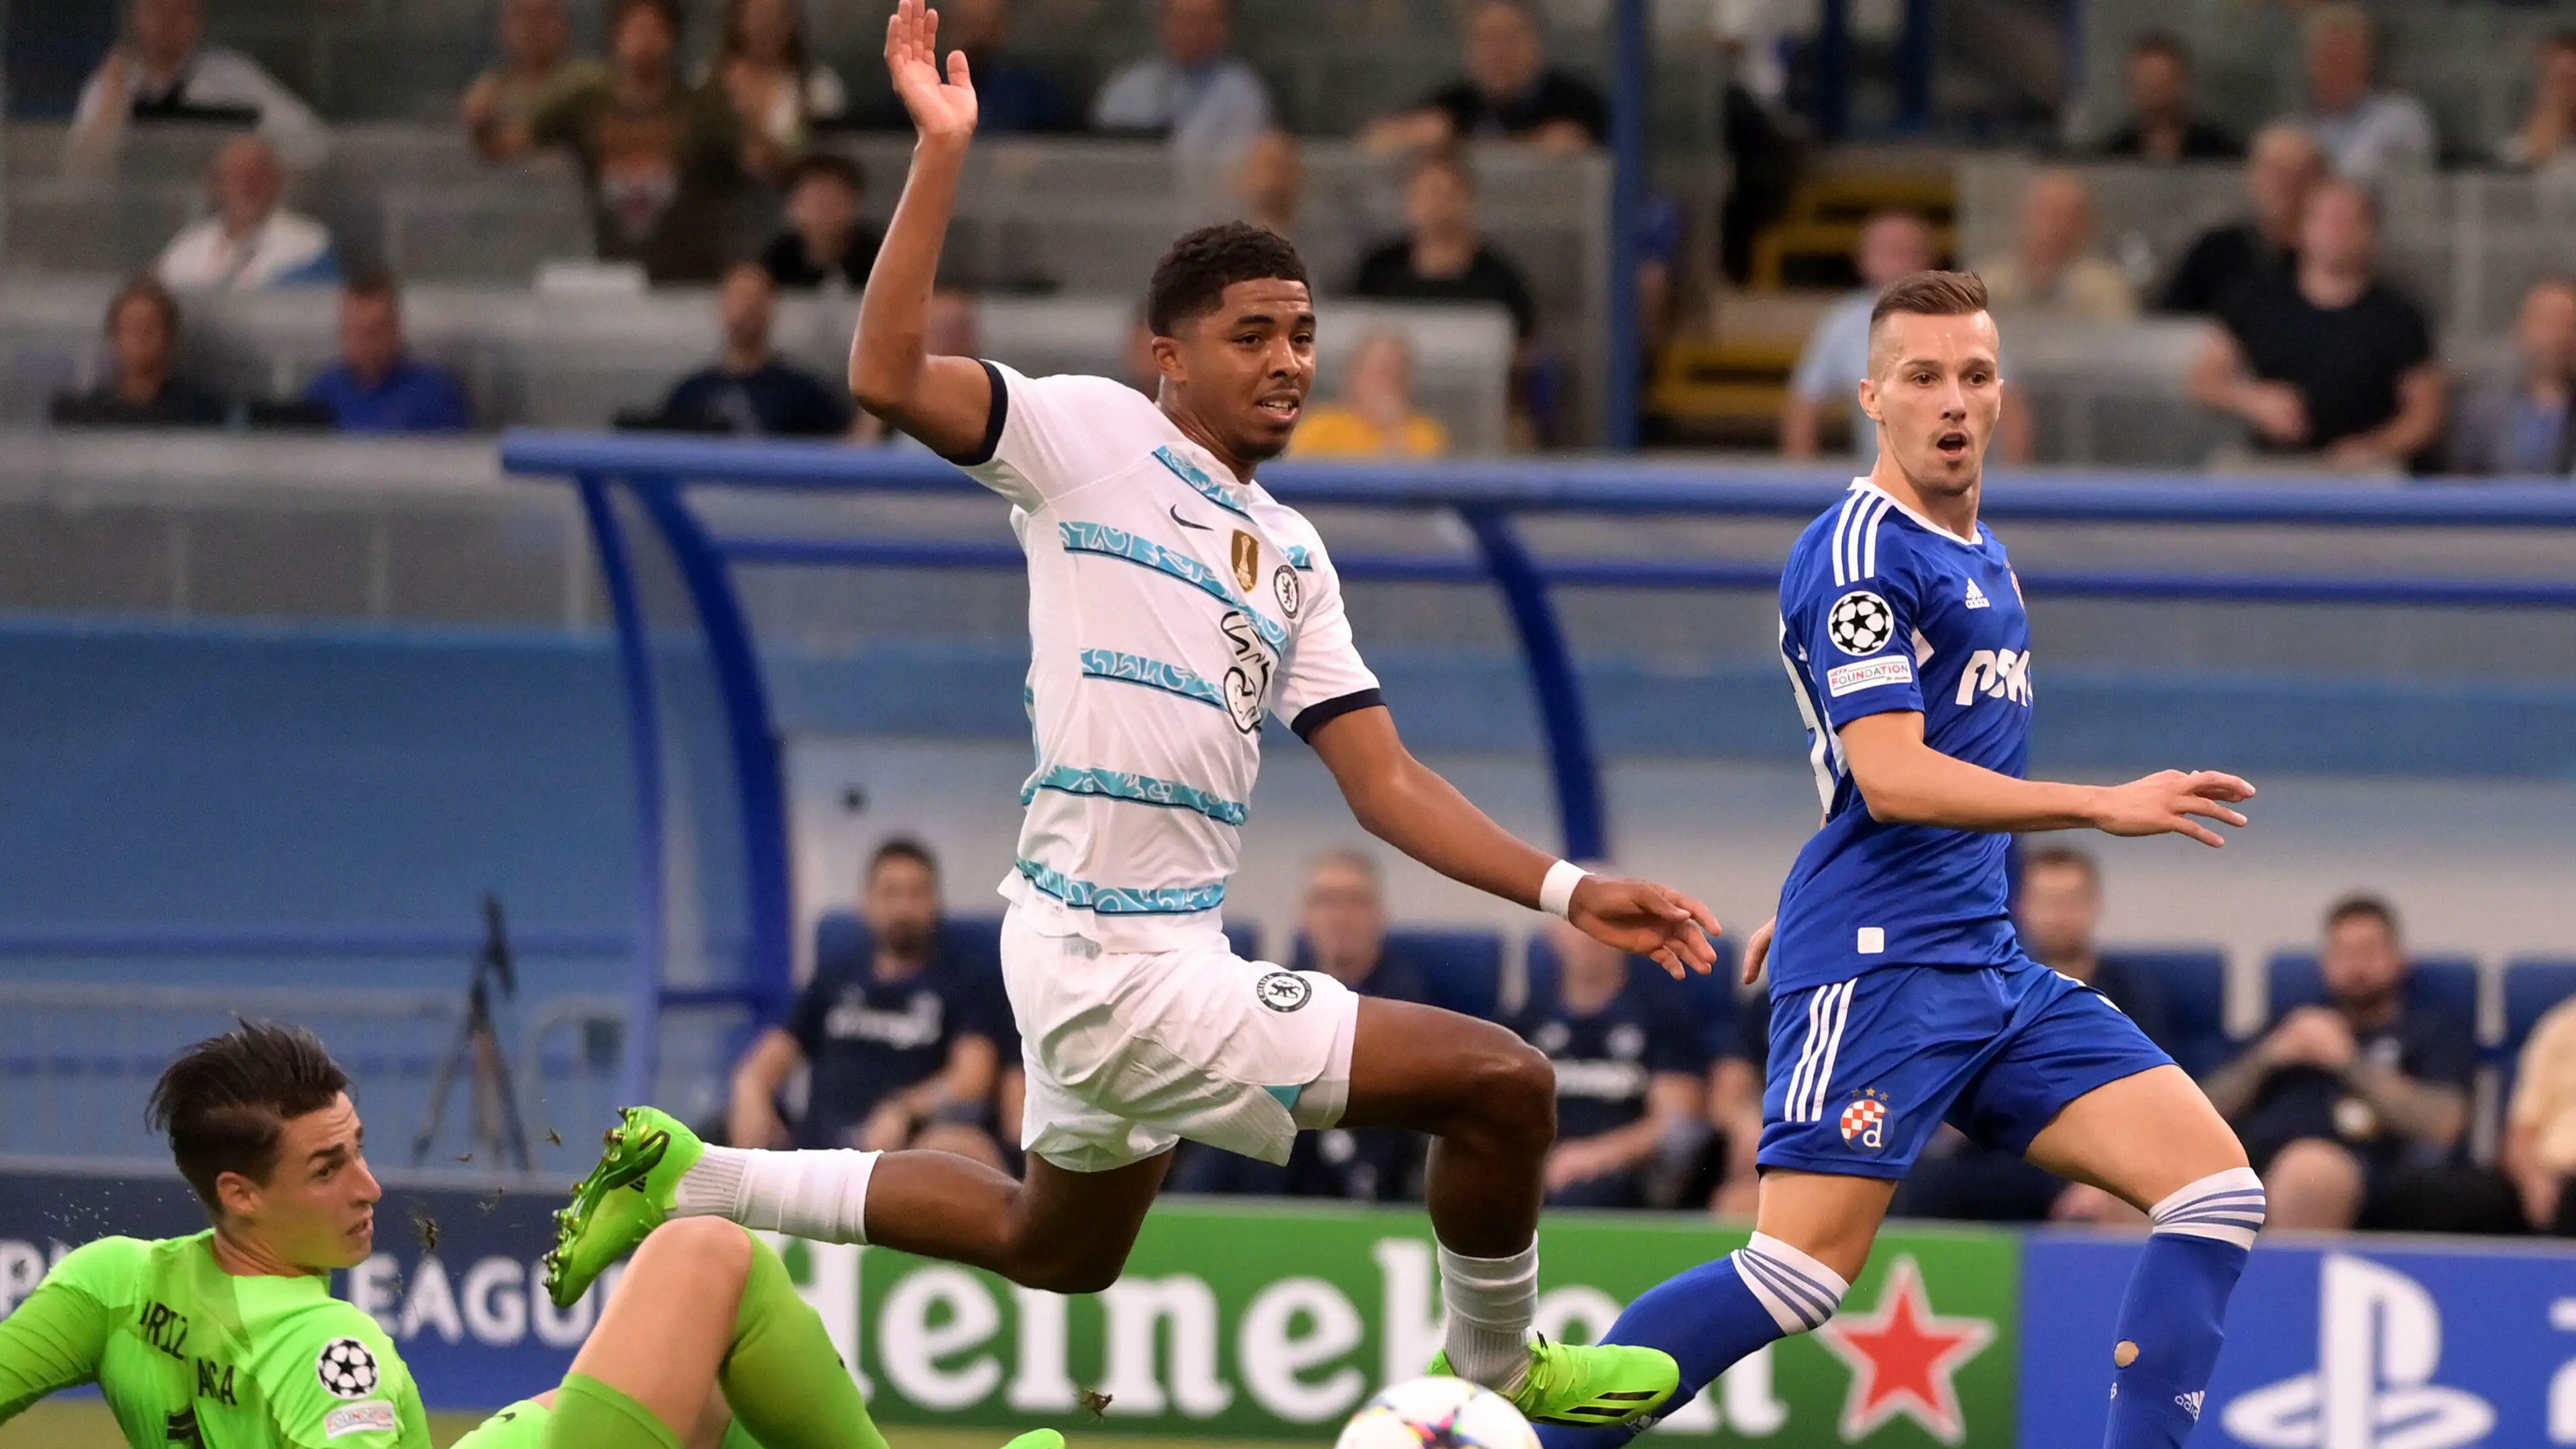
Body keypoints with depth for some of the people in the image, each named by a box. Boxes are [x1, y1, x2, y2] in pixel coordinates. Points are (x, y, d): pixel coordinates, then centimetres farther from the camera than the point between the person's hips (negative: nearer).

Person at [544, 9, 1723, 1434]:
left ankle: (690, 1178, 36)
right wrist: (942, 153, -24)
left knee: (1051, 1246, 28)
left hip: (1157, 951, 9)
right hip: (1113, 964, -9)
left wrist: (1568, 891, 5)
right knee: (1500, 1082, -12)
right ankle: (1493, 1379, 12)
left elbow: (1384, 782, 14)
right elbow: (885, 375, -19)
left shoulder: (1291, 556, 17)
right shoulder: (1089, 434, -5)